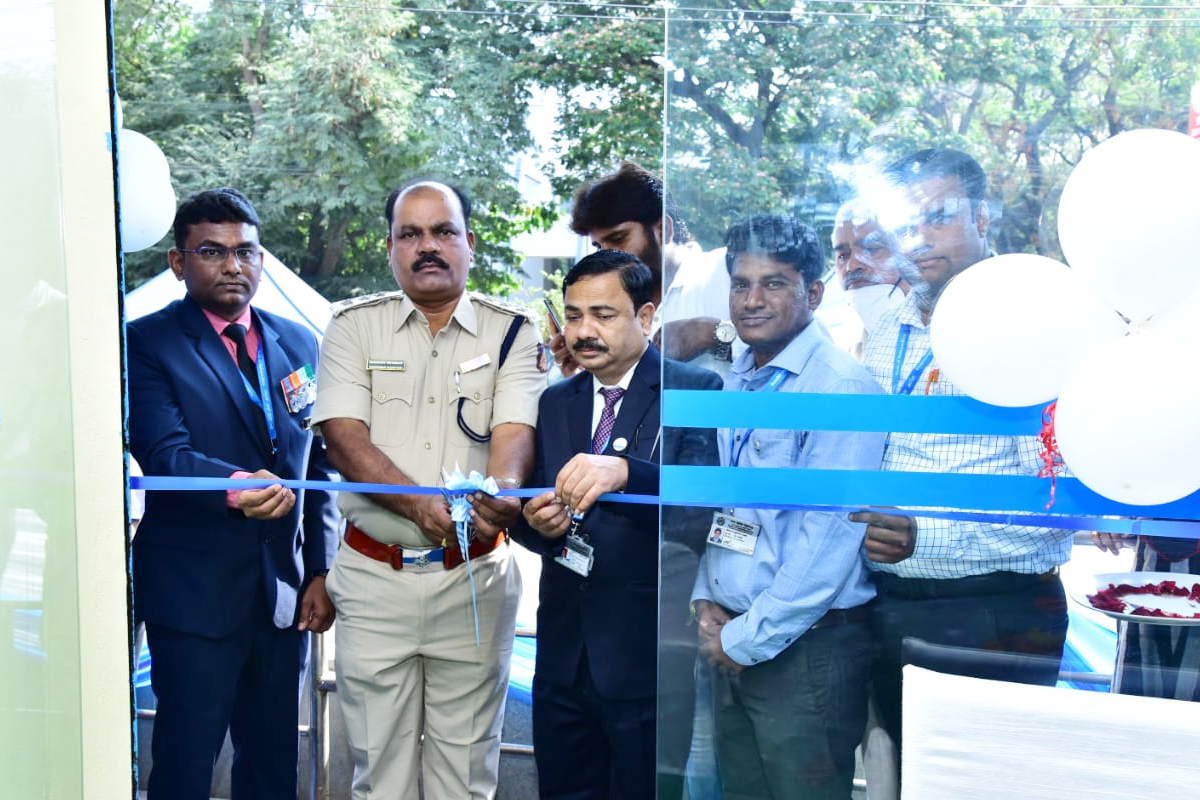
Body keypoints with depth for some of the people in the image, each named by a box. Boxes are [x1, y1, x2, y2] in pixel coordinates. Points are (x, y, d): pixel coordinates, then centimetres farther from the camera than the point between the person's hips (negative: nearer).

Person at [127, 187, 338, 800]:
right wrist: (237, 488, -37)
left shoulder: (298, 344, 10)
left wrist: (321, 570, 5)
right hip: (194, 589, -4)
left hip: (285, 587, 5)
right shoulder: (147, 343, -5)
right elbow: (165, 455, -18)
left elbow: (320, 462, 11)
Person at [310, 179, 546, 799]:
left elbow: (515, 432, -10)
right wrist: (421, 505, -23)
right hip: (373, 577, 0)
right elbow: (343, 438, -7)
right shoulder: (354, 325, 4)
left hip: (474, 579, 0)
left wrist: (503, 492, -34)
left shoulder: (512, 333, 3)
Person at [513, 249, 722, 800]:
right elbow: (535, 512, 10)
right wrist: (538, 524, -13)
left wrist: (623, 472, -39)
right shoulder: (555, 401, 10)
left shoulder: (695, 390, -7)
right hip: (564, 652, 5)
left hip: (646, 656, -5)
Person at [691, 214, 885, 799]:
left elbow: (827, 538, -20)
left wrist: (750, 639, -14)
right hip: (731, 643, 7)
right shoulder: (732, 385, 10)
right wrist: (707, 603, 3)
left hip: (807, 647, -7)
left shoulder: (842, 386, -14)